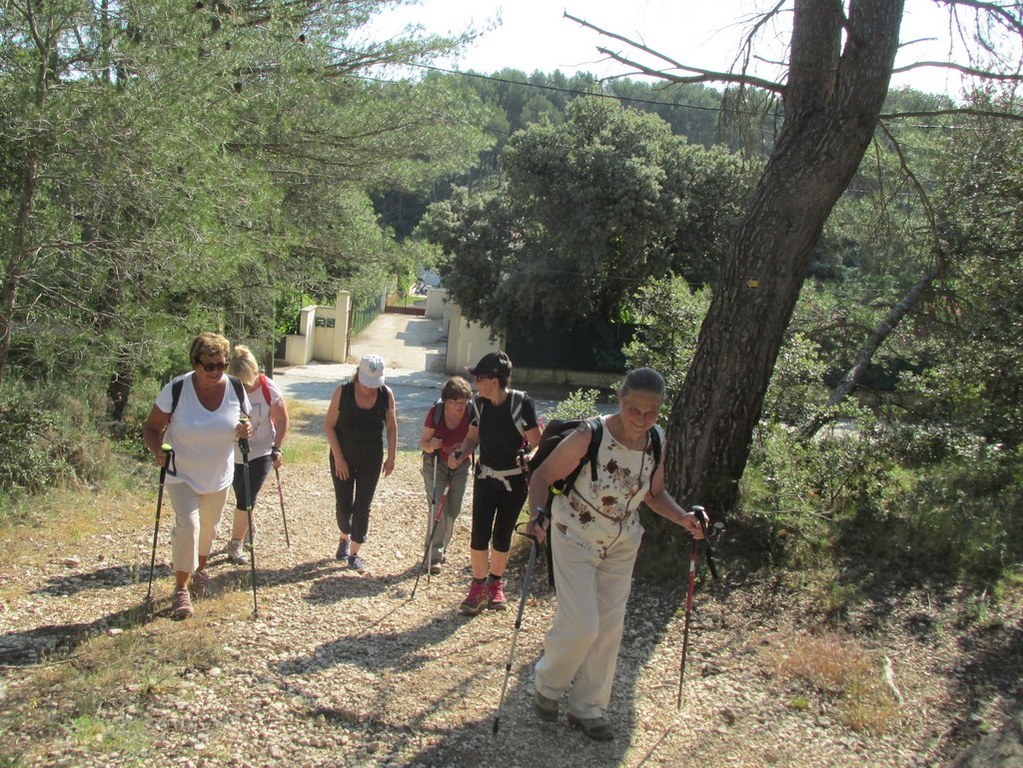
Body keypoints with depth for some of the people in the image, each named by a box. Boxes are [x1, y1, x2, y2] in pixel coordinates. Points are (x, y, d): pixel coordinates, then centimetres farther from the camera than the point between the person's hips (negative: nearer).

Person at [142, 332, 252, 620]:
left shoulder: (236, 389, -13)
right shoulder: (176, 390, -22)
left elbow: (243, 425, 2)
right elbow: (151, 427, -12)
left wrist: (244, 432, -22)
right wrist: (157, 450, -32)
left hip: (218, 475, 4)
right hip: (182, 474, -3)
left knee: (209, 527, 20)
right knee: (187, 525, -17)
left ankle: (200, 569, 48)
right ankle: (181, 588, -1)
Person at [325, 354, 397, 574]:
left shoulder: (386, 394, -10)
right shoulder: (343, 392, -15)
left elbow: (392, 427, 0)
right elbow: (330, 425, -9)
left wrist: (391, 457, -1)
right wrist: (338, 458, -12)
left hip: (371, 459, 1)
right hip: (343, 457, -1)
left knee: (363, 506, 1)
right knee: (343, 504, 4)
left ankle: (354, 554, 12)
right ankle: (345, 538, 35)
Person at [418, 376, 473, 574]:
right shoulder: (436, 411, -22)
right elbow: (423, 442, -17)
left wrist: (461, 457, -30)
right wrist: (430, 445, -38)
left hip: (460, 466, 2)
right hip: (435, 464, -2)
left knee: (452, 511, 10)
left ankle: (442, 548, 31)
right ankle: (433, 555, -3)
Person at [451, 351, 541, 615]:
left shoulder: (522, 403, -19)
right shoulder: (480, 403, -5)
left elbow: (536, 443, -15)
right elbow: (473, 437, 6)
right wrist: (460, 454, -13)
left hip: (514, 479, -3)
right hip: (485, 475, 3)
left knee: (502, 535, 10)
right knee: (480, 533, -4)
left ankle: (496, 583, 30)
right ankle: (479, 587, 10)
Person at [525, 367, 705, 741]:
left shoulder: (656, 441, -8)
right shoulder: (589, 436, -26)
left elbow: (654, 493, 6)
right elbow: (543, 475, -18)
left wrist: (682, 518, -12)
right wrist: (538, 514, -36)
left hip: (623, 544, 6)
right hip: (576, 538, -5)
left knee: (609, 627, 10)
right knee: (582, 624, -11)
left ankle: (588, 707, 28)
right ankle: (548, 685, 20)